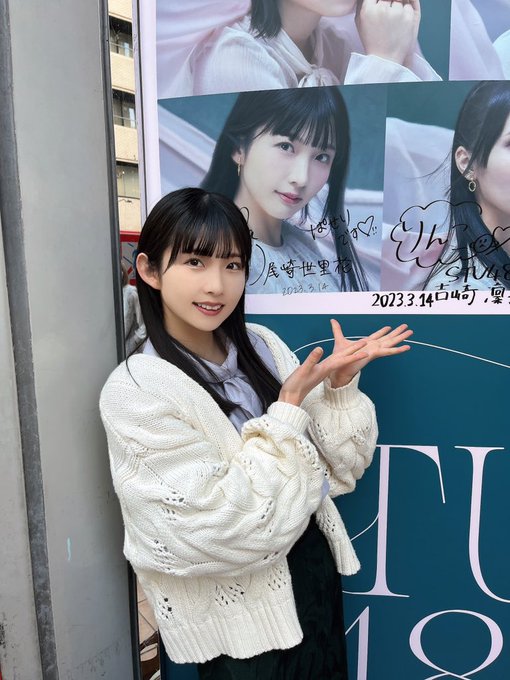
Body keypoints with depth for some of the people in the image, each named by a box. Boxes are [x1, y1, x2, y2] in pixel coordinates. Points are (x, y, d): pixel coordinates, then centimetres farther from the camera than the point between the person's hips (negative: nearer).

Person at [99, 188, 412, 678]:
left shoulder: (261, 345, -5)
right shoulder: (135, 389, -21)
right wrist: (289, 407, -24)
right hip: (240, 622, -5)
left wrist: (341, 387, -18)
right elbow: (220, 527, -25)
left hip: (317, 575, 6)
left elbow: (341, 468, -2)